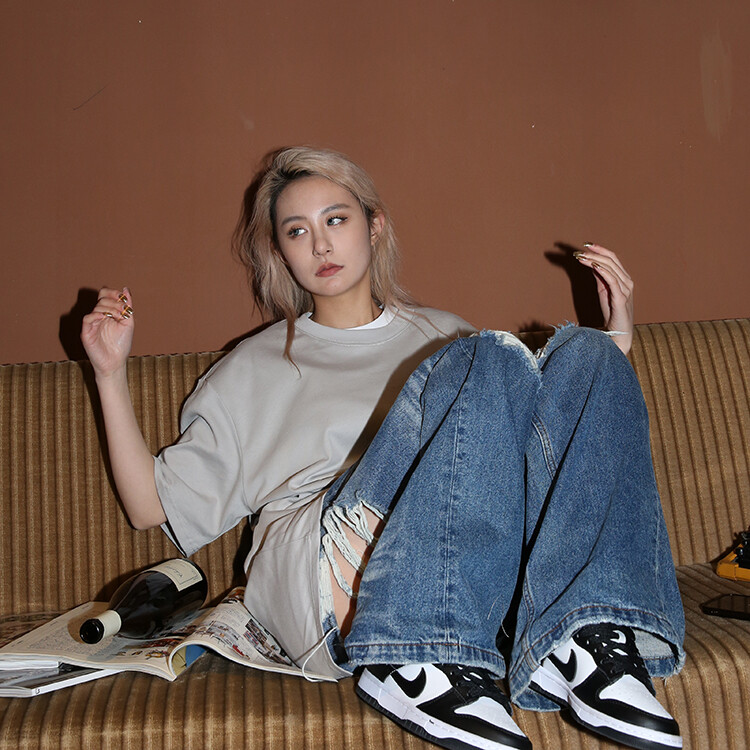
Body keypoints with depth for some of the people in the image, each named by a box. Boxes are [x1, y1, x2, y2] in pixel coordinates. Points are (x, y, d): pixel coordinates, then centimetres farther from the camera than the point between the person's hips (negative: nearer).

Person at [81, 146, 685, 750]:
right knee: (487, 360, -24)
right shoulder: (254, 368, 27)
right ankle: (426, 661, -34)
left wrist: (618, 337, 16)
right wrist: (112, 373, 14)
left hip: (488, 574, 3)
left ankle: (585, 642, -33)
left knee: (581, 354, -18)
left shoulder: (446, 336, 31)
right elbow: (153, 504, 21)